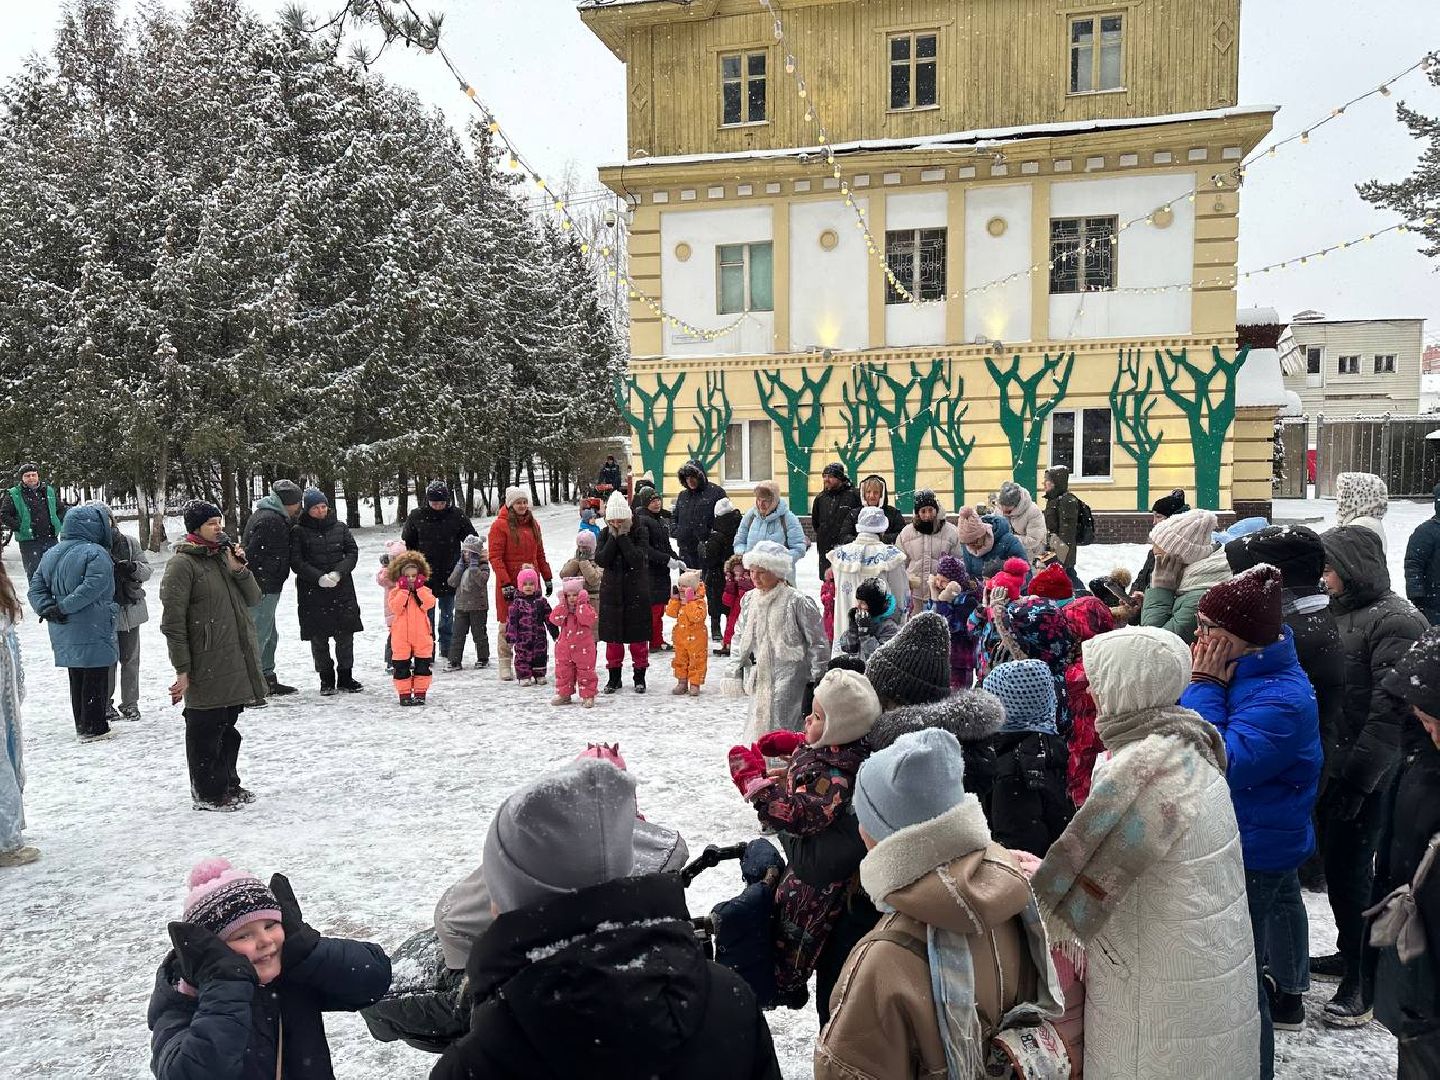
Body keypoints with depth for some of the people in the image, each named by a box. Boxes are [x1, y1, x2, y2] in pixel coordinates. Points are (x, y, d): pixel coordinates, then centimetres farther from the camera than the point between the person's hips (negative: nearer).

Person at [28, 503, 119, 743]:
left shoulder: (51, 554, 11)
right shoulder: (95, 553, -15)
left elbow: (36, 586, 9)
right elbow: (92, 587, -26)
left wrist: (46, 608, -3)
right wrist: (63, 608, -19)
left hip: (63, 632, 8)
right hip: (92, 631, -8)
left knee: (76, 677, 17)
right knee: (95, 678, 1)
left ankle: (82, 724, 25)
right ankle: (94, 728, 5)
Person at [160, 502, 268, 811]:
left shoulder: (225, 555, 13)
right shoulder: (182, 564, -11)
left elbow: (253, 598, 12)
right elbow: (172, 620, -14)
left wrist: (239, 570, -6)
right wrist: (182, 668, -15)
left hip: (237, 663, 8)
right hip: (206, 668, -8)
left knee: (228, 726, 18)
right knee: (205, 730, 3)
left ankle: (227, 784, 31)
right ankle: (207, 793, 14)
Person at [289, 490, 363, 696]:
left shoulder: (340, 527, 8)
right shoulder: (298, 532, 0)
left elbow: (352, 553, 5)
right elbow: (296, 562, -5)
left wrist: (338, 573, -12)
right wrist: (319, 578, -16)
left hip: (342, 589, 2)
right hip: (312, 592, -2)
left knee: (345, 635, 4)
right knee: (319, 638, 3)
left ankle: (345, 677, 16)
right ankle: (326, 680, 15)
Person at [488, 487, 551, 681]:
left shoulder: (533, 524, 13)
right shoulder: (500, 525, -5)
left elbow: (540, 554, 20)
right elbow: (495, 557, -10)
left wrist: (547, 578, 16)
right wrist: (506, 583, -16)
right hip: (509, 583, -5)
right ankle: (505, 664, 9)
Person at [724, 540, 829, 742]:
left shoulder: (797, 602, -12)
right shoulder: (749, 600, 8)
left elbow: (817, 642, -7)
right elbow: (740, 638, 17)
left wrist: (817, 678, -6)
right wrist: (734, 672, 12)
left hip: (788, 679, -7)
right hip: (759, 677, 7)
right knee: (757, 729, 11)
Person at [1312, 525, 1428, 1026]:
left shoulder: (1393, 621, -16)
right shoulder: (1341, 613, 10)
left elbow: (1390, 712, -22)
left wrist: (1358, 778, -22)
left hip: (1364, 777, -8)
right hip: (1331, 768, 8)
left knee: (1351, 872, -1)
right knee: (1336, 866, 17)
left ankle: (1364, 980, 12)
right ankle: (1349, 955, 34)